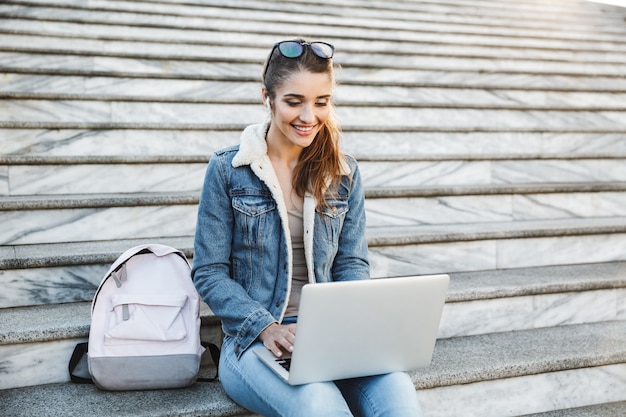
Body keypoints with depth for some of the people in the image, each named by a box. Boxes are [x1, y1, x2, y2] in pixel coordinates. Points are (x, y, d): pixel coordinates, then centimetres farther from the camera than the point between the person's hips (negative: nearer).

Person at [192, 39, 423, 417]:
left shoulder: (345, 173, 10)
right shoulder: (227, 169, -1)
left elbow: (353, 263, 11)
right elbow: (210, 273, -1)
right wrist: (266, 327, -16)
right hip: (254, 341, -3)